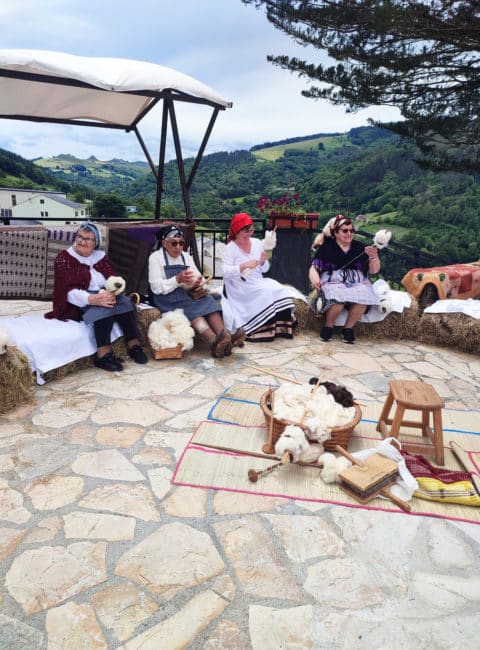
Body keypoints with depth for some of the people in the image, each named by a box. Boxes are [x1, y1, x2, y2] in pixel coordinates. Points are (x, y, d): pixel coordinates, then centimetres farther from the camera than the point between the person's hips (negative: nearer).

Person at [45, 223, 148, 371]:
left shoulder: (101, 256, 13)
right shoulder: (64, 258, -2)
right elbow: (68, 291, -14)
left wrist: (112, 292, -24)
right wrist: (94, 299, -30)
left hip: (103, 296, 5)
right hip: (78, 304, -5)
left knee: (125, 302, -24)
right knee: (105, 307, -34)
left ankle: (133, 345, -22)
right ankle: (103, 354, -36)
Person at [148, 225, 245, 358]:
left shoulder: (187, 257, 16)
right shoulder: (155, 258, -1)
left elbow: (199, 278, 13)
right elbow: (156, 287, -11)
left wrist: (197, 282, -13)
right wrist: (178, 280, -25)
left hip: (187, 294, 5)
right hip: (167, 298, -5)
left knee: (207, 300, -25)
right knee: (191, 307, -34)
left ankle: (225, 336, -44)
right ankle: (214, 342, -53)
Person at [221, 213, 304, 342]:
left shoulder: (257, 242, 9)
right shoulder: (230, 248, -6)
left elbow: (264, 270, 13)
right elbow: (225, 272, -18)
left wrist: (263, 262, -9)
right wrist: (244, 265, -28)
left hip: (258, 282, 6)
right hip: (240, 288, -5)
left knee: (281, 292, -19)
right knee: (265, 294, -31)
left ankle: (280, 328, -11)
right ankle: (263, 331, -25)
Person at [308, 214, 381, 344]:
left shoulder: (359, 247, 15)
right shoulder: (326, 247, 9)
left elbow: (374, 270, 13)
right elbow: (314, 268, 3)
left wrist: (374, 256, -7)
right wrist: (314, 278, -19)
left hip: (357, 283, 2)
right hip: (333, 282, -2)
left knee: (363, 298, -32)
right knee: (338, 297, -37)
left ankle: (348, 328, -13)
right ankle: (328, 326, -12)